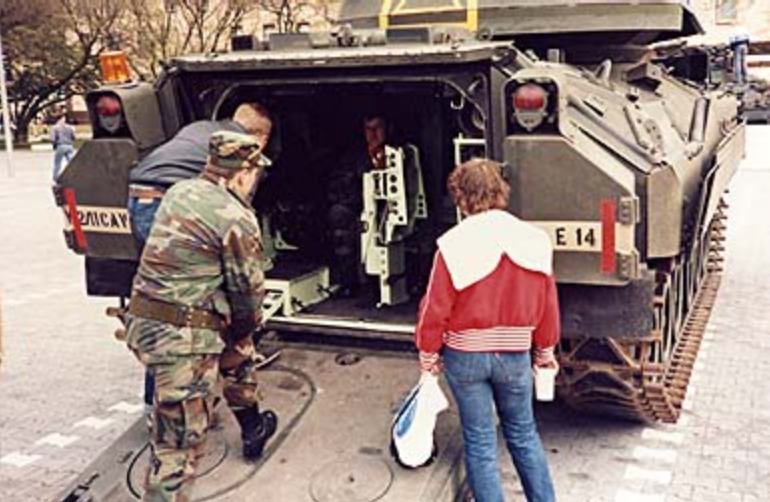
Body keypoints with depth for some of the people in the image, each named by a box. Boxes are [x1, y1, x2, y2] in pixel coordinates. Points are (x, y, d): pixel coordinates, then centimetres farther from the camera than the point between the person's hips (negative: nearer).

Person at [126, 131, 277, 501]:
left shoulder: (178, 192, 10)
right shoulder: (237, 220, -13)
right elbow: (248, 290, -5)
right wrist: (248, 326, 15)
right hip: (184, 339, -9)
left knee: (237, 349, 31)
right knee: (179, 441, -2)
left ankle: (253, 430, 50)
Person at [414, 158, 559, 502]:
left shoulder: (454, 245, -15)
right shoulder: (533, 241, -6)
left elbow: (436, 308, -11)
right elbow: (547, 303, 2)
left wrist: (428, 355, 4)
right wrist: (545, 351, 16)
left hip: (465, 356, -2)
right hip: (515, 354, 3)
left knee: (480, 442, 10)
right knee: (524, 434, 20)